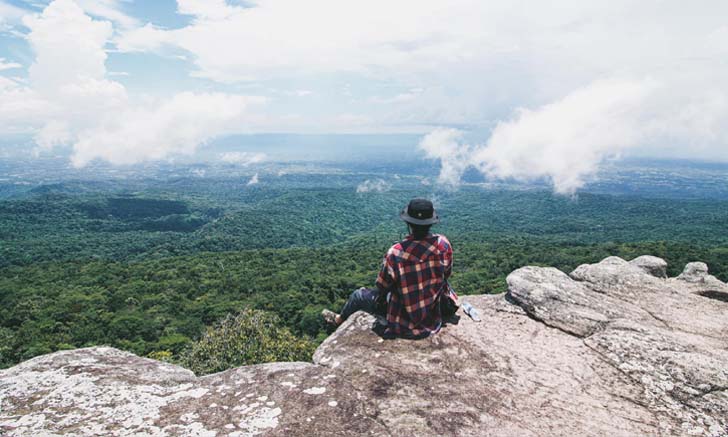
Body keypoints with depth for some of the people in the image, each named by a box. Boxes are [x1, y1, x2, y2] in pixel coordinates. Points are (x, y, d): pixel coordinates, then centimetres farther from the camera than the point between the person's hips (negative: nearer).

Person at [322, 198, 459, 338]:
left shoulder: (395, 253, -25)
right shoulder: (443, 243, -17)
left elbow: (382, 286, -9)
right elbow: (447, 273, 2)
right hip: (437, 316, 4)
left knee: (359, 295, 19)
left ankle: (339, 319, 52)